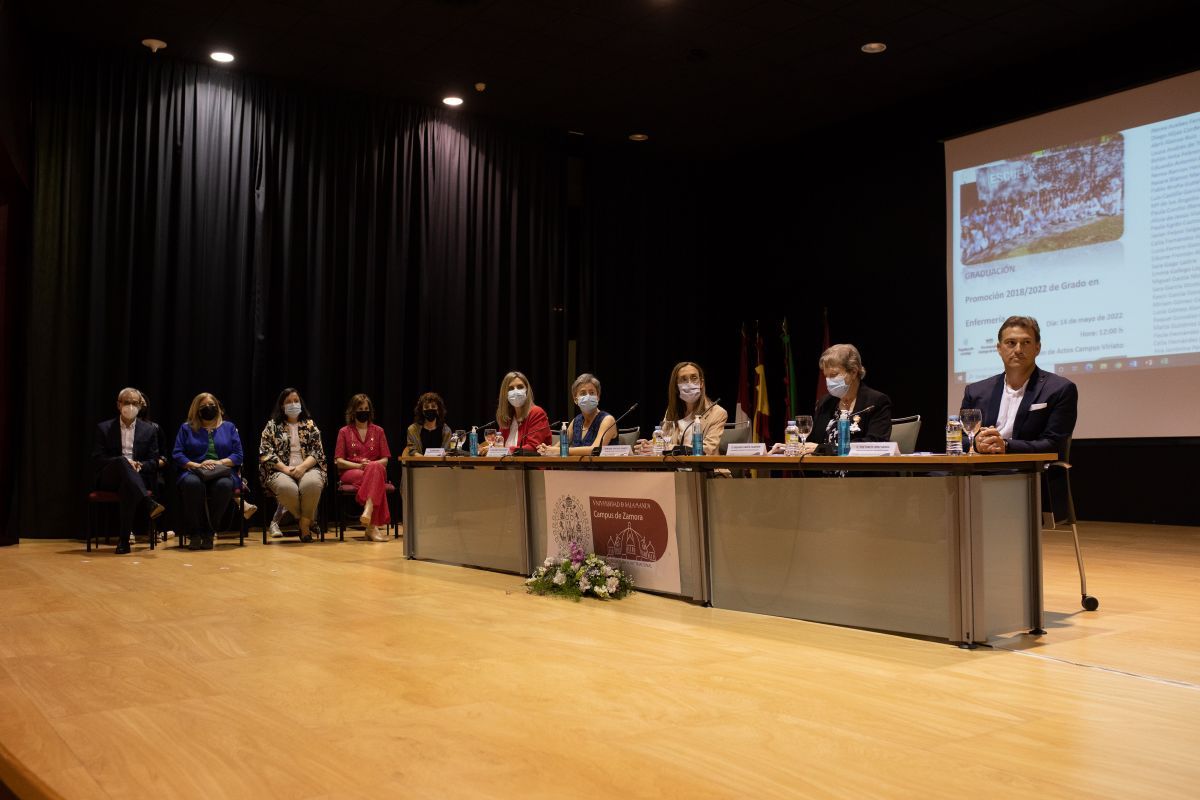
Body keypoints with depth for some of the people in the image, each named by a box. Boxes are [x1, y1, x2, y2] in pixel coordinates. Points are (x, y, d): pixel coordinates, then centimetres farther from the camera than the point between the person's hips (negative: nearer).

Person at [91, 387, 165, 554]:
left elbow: (153, 462, 10)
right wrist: (124, 462, -15)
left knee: (128, 488, -39)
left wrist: (139, 465, -13)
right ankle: (148, 503, -53)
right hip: (110, 479, 0)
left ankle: (124, 539, -39)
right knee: (122, 461, -37)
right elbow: (97, 460, 2)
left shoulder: (149, 430, 15)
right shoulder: (104, 428, 12)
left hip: (138, 477, 0)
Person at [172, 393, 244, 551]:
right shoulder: (186, 428, 18)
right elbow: (177, 455, 7)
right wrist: (196, 465, -10)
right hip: (194, 472, 0)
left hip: (222, 472, 0)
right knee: (192, 483, -39)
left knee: (224, 485, -38)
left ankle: (208, 532, -25)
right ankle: (194, 533, -26)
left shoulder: (229, 427, 19)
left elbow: (238, 455, 9)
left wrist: (219, 462, -9)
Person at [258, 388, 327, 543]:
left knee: (312, 484, -37)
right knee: (287, 488, -37)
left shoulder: (310, 425, 16)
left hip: (307, 468, 1)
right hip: (281, 470, 0)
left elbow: (317, 451, 6)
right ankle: (307, 522, -11)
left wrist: (302, 467, -14)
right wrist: (285, 468, -13)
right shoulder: (272, 426, 13)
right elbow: (265, 452, 2)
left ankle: (304, 523, -15)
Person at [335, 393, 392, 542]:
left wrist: (370, 464, -13)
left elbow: (385, 460, 9)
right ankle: (372, 525, -47)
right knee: (376, 480, -38)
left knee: (375, 468, -40)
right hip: (350, 472, -1)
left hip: (376, 469, 1)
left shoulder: (378, 431, 16)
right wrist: (358, 465, -15)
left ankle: (368, 510, -52)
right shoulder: (344, 432, 11)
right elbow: (339, 461, 3)